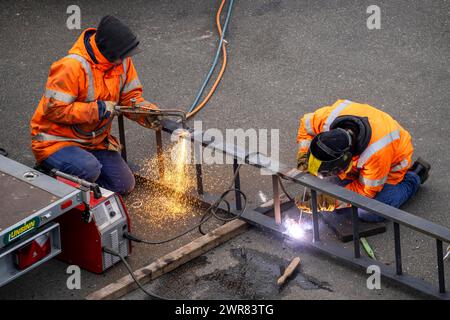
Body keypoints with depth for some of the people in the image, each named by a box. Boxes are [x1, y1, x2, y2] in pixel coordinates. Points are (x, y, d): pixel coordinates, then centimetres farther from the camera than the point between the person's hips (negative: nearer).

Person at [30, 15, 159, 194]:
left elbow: (130, 96, 3)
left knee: (124, 185, 5)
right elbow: (54, 109, -28)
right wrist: (98, 110, -26)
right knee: (90, 170, -34)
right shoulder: (72, 67, -28)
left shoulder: (122, 61, -6)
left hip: (95, 141, 8)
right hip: (56, 141, -7)